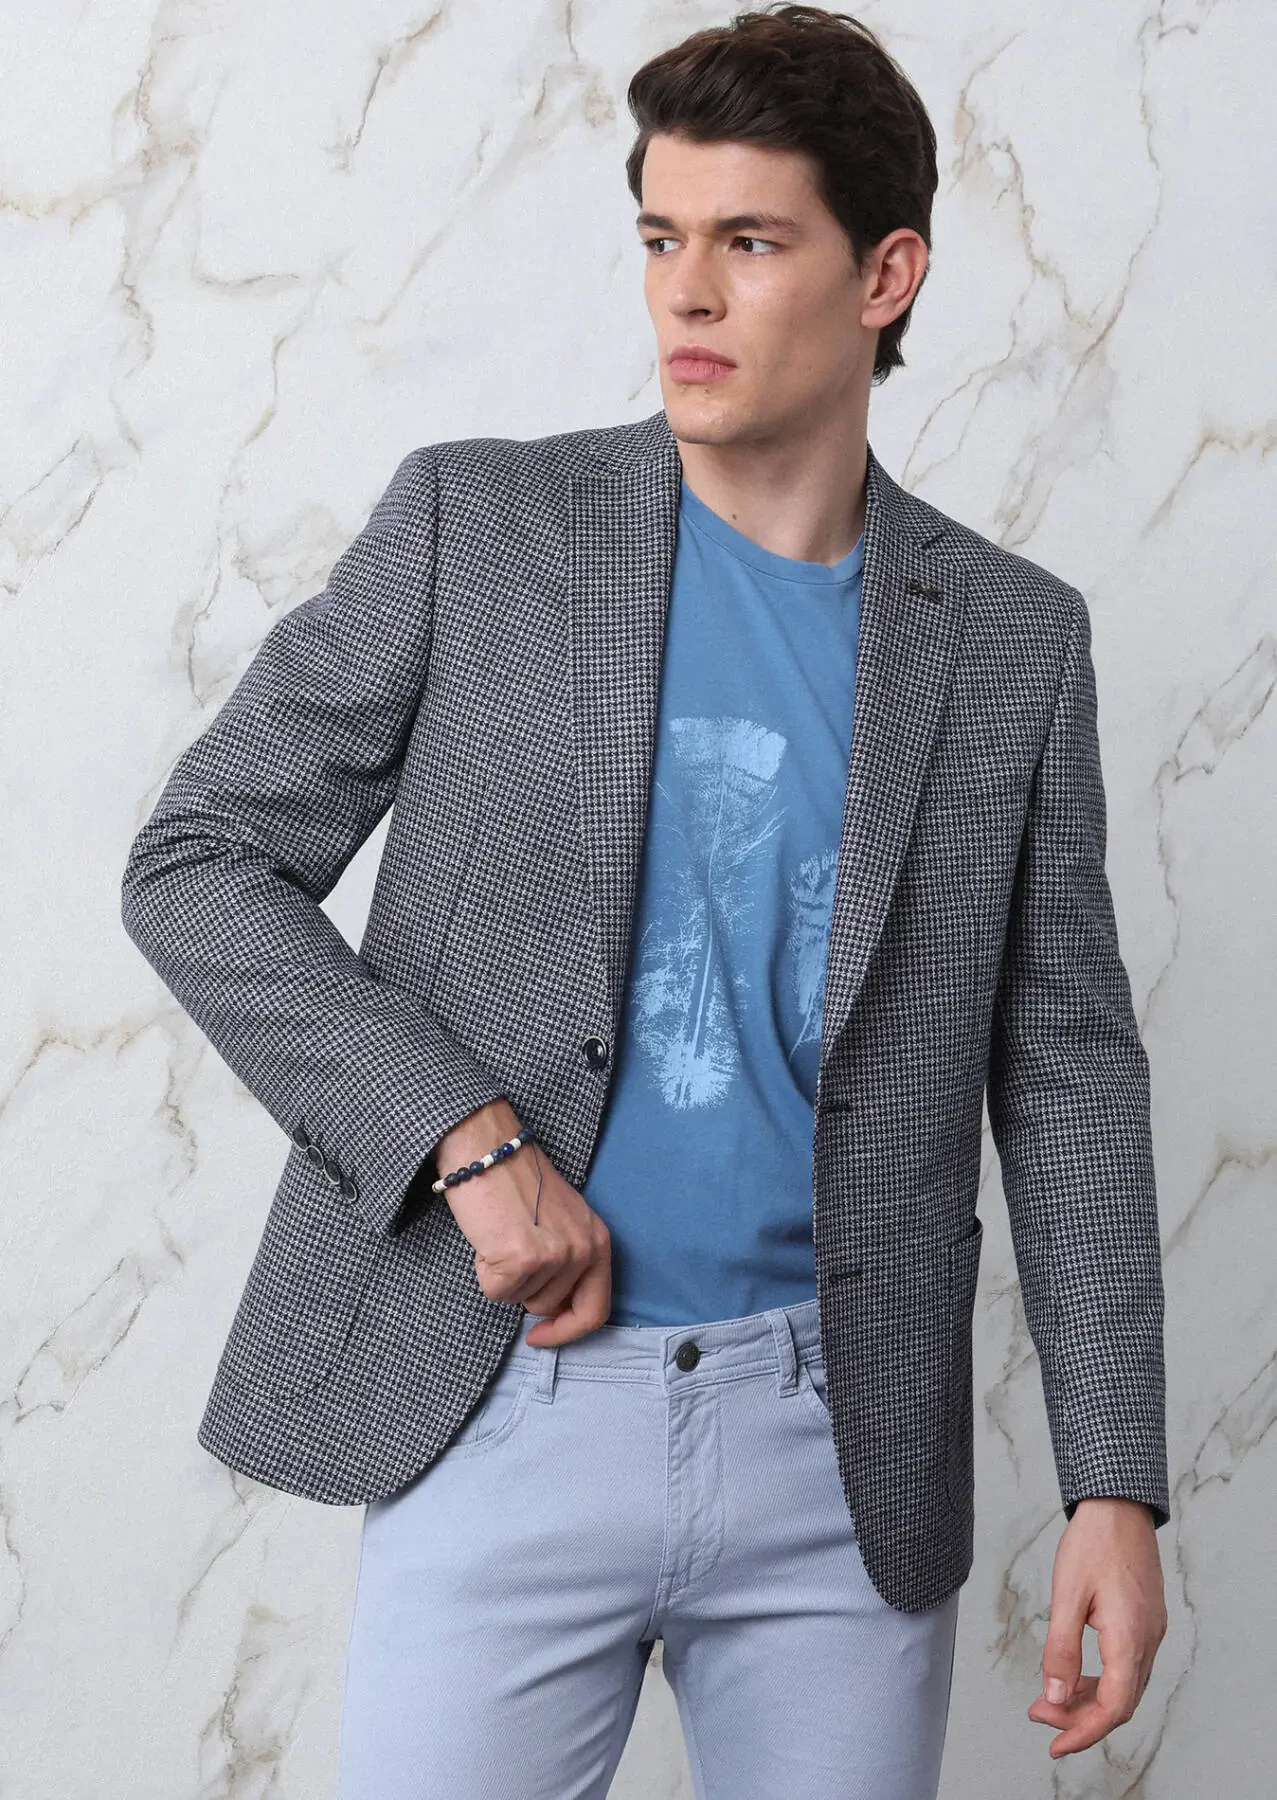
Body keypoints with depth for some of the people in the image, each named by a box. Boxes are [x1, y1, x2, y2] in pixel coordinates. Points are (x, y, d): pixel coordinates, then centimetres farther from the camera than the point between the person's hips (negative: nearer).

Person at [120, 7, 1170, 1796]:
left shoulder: (1015, 638, 4)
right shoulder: (475, 524, -1)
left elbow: (1066, 1070, 6)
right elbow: (197, 860, 0)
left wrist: (1118, 1487, -1)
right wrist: (468, 1140, -13)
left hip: (843, 1451, 2)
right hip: (505, 1412, -1)